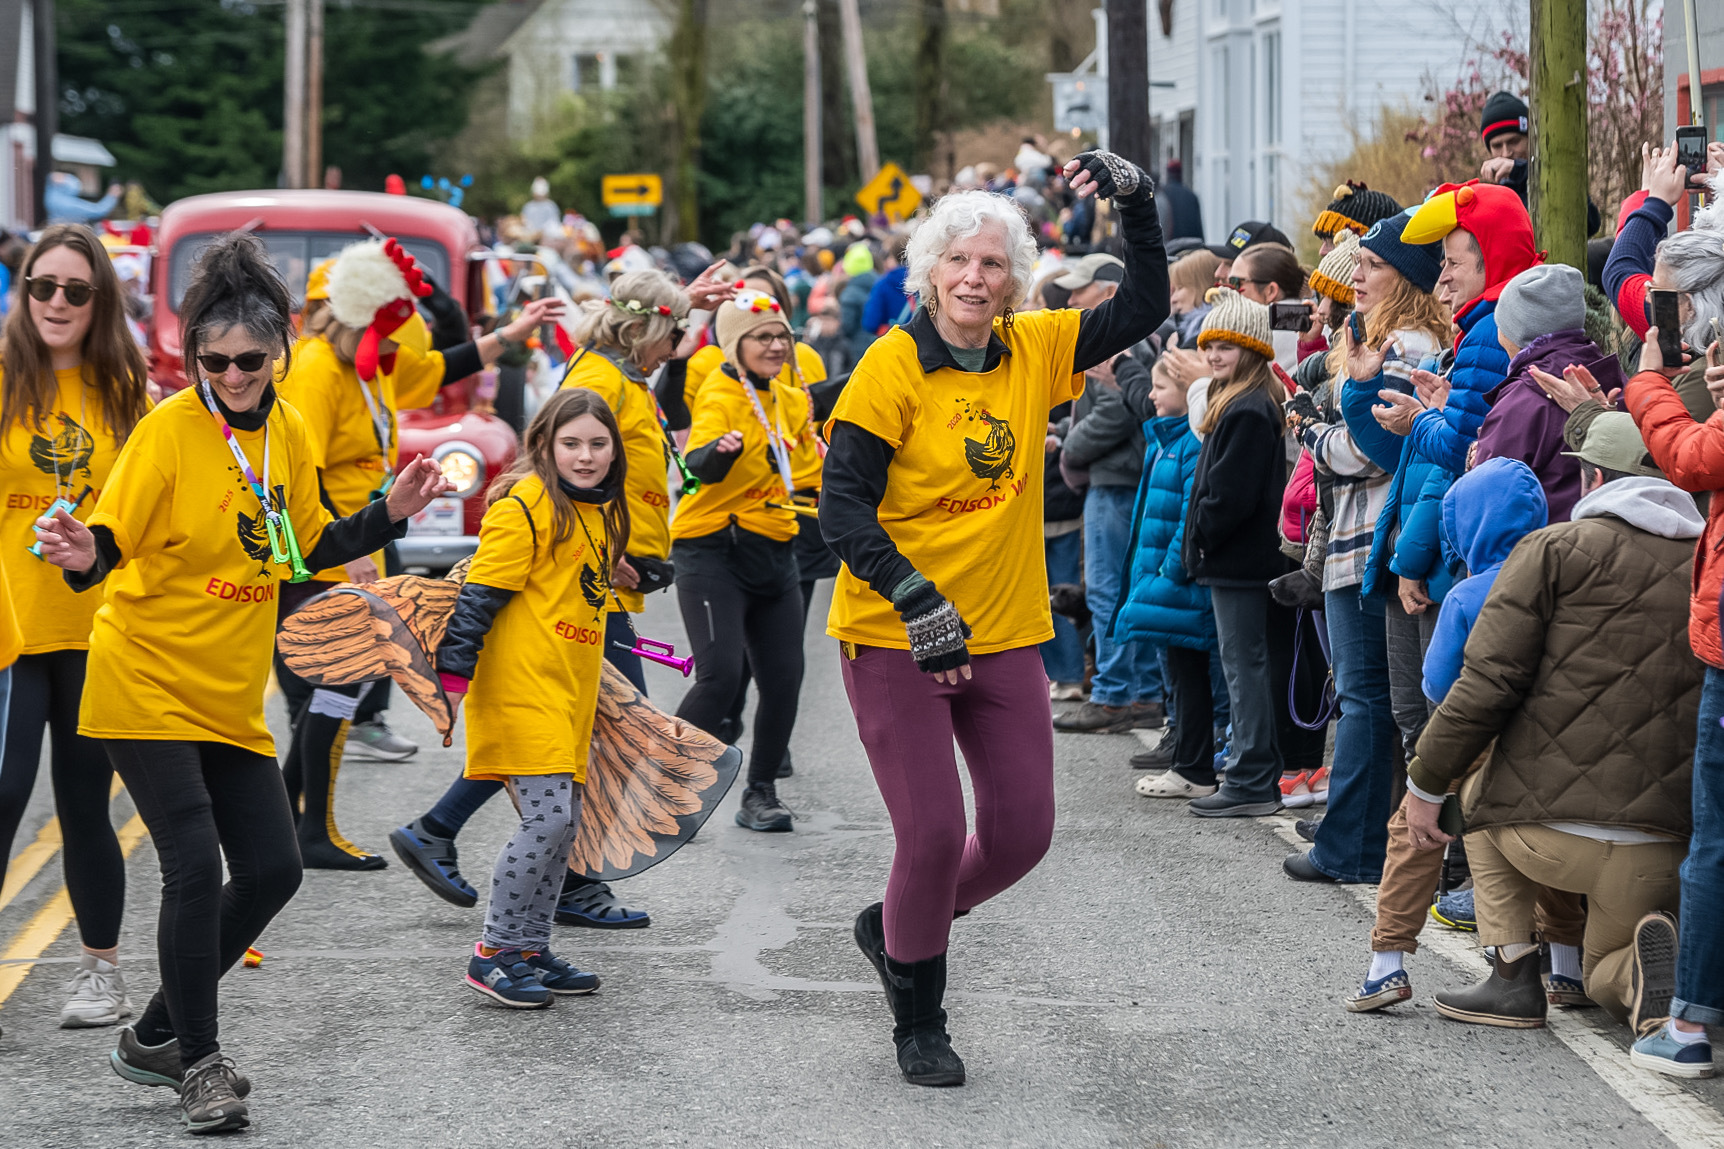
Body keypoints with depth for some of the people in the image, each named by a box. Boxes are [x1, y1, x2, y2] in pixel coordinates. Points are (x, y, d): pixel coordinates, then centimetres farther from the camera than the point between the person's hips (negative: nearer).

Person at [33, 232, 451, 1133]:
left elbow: (307, 550, 14)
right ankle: (198, 1062, 6)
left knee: (272, 870, 6)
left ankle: (155, 1037, 22)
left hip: (232, 699, 7)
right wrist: (83, 556, -40)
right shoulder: (168, 431, -16)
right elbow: (110, 542, -18)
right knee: (195, 868, -12)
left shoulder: (286, 431, 2)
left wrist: (388, 516, 1)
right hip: (147, 686, -7)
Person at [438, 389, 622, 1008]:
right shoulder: (526, 506, -12)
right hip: (521, 687, -9)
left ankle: (530, 948, 19)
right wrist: (453, 672, -18)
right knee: (548, 818, -14)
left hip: (569, 693, 9)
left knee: (562, 823, 9)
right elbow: (481, 592, -14)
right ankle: (494, 952, -5)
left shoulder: (600, 512, 15)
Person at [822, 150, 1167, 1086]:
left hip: (1003, 638, 5)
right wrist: (919, 601, -24)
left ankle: (895, 928, 35)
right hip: (892, 636, -5)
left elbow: (1144, 309, 6)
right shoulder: (892, 366, -12)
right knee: (932, 834, -7)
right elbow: (842, 508, -15)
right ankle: (917, 1022, 16)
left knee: (1022, 833, 7)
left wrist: (1136, 206, -8)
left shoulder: (1034, 351, 4)